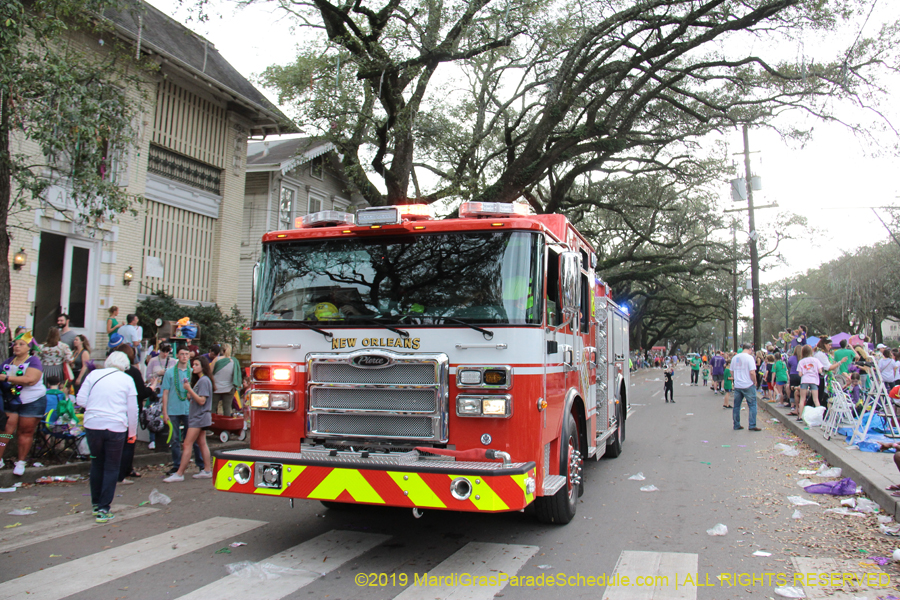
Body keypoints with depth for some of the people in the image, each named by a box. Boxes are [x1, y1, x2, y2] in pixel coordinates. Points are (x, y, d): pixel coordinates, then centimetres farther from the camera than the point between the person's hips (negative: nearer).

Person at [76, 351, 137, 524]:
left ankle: (96, 504, 28)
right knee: (111, 468, 6)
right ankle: (103, 509, 2)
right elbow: (133, 409, 2)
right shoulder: (127, 380, 2)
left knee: (96, 464, 18)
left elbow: (80, 400, 3)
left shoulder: (94, 374, 5)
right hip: (116, 427, -2)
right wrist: (132, 432, 12)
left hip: (92, 425, 2)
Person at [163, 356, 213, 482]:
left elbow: (202, 401, -20)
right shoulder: (199, 380, 16)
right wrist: (188, 388, 4)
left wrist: (189, 389, -21)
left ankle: (179, 474, -7)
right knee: (202, 443, 10)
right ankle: (207, 471, 13)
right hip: (198, 416, 10)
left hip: (199, 417, -10)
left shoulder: (204, 380, -15)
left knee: (187, 444, -9)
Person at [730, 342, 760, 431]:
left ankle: (736, 425, 15)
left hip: (737, 385, 6)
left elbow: (732, 372, 12)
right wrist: (754, 382, -3)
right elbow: (752, 372, -16)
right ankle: (752, 425, 1)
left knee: (736, 405, 10)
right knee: (752, 405, 3)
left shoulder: (735, 358, 9)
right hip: (748, 385, -5)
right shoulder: (749, 357, -10)